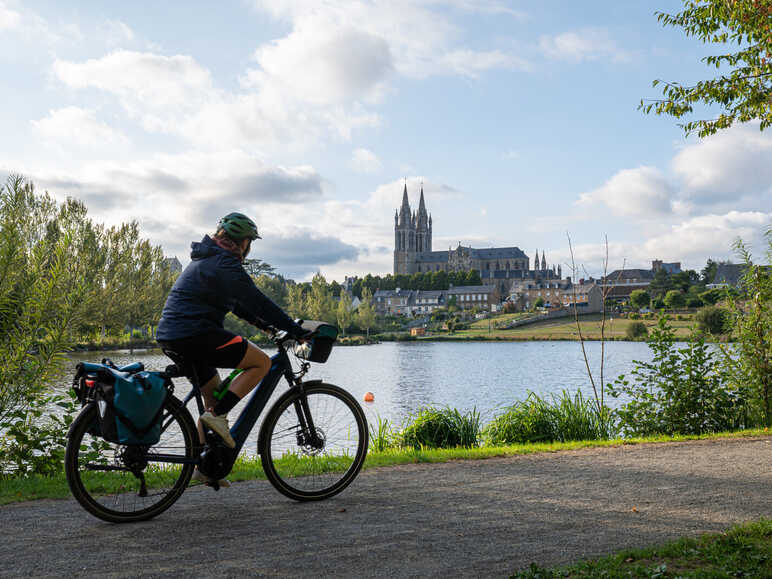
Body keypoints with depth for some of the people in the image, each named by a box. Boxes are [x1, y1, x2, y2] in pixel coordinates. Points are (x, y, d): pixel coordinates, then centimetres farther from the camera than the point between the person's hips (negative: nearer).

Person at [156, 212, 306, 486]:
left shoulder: (207, 260, 22)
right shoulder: (225, 263, -10)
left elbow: (236, 302, 30)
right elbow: (258, 302, -14)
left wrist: (261, 322, 26)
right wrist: (296, 330, -10)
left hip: (171, 336, 10)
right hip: (195, 333, -10)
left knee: (216, 394, 18)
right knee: (261, 362, -6)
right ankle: (217, 415, -11)